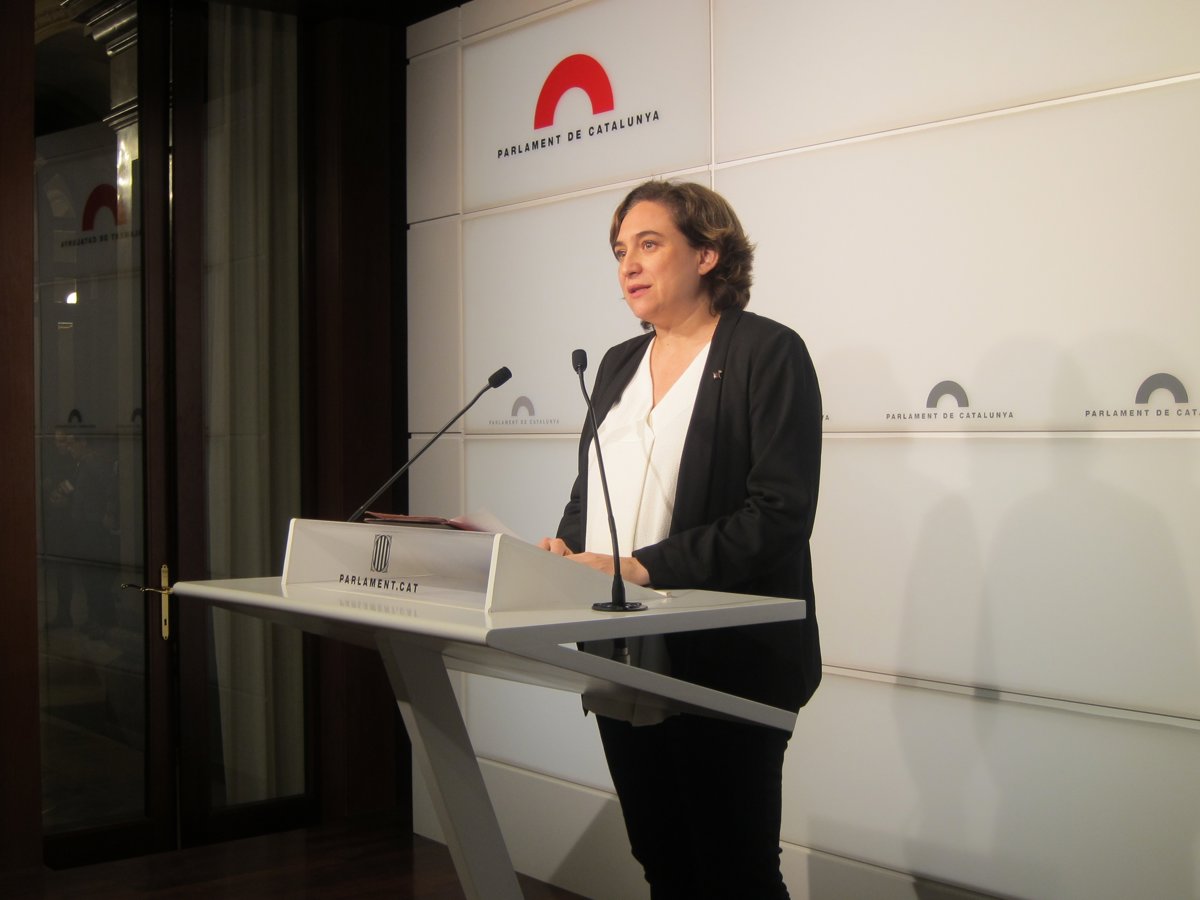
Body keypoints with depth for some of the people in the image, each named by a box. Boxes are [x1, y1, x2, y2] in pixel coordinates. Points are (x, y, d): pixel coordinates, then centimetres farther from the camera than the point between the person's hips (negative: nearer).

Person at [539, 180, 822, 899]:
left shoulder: (767, 352, -7)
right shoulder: (619, 365, 16)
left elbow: (779, 511, -16)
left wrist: (644, 567, -22)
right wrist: (569, 550, -2)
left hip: (725, 664, -7)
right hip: (623, 666, 7)